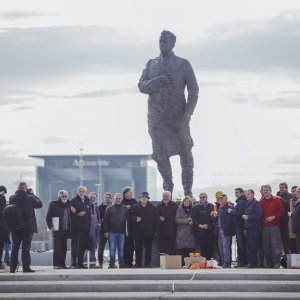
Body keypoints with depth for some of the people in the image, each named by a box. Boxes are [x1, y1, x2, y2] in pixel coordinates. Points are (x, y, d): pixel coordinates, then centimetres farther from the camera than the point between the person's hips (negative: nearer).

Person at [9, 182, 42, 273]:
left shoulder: (12, 198, -3)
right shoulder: (30, 198, -13)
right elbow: (39, 204, 0)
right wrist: (32, 194, 5)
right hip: (28, 227, -3)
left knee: (15, 248, 11)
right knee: (26, 247, -1)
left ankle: (12, 268, 12)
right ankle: (26, 267, -5)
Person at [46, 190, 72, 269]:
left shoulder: (68, 204, 15)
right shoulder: (54, 204, -1)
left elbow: (70, 216, 22)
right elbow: (48, 217, -3)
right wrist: (51, 226, -12)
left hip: (66, 230, 5)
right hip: (57, 230, -5)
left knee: (64, 248, 5)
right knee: (57, 247, -7)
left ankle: (62, 264, 9)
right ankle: (56, 264, -5)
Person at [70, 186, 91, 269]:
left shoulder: (87, 200, 13)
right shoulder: (74, 201, -2)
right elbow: (71, 213, -6)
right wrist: (78, 214, -23)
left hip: (85, 227, 5)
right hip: (76, 227, -5)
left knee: (83, 246, 7)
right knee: (75, 245, -4)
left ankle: (80, 263, 12)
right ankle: (74, 263, -3)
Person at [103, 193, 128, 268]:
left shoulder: (125, 208, 8)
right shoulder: (110, 208, 5)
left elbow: (128, 219, 6)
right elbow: (106, 220, 3)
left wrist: (128, 230, -1)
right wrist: (106, 231, -3)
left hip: (122, 232, 1)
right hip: (112, 232, -1)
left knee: (121, 249, 3)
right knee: (112, 248, -3)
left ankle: (122, 264, 8)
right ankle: (112, 264, 2)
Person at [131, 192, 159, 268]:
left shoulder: (153, 208, 4)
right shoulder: (135, 207, 6)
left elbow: (156, 220, 2)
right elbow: (131, 217, 7)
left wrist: (156, 231, -5)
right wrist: (136, 219, -16)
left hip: (148, 232, 0)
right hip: (138, 232, 1)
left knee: (148, 248, 2)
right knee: (138, 248, 3)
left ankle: (148, 263, 8)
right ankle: (138, 263, 9)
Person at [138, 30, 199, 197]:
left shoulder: (183, 64, 0)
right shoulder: (151, 64, 11)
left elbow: (193, 90, -2)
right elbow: (142, 86, 4)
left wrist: (188, 113, -13)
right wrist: (159, 81, -15)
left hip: (178, 117, -2)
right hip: (157, 118, 2)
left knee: (185, 154, 4)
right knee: (160, 154, 2)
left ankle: (188, 191, 16)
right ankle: (168, 185, 23)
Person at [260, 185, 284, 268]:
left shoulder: (276, 200, 2)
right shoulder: (261, 201, 13)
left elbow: (281, 211, -3)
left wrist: (274, 217, -14)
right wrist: (262, 221, -1)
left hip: (274, 226, -4)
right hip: (264, 226, 4)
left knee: (275, 245, -8)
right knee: (266, 246, 2)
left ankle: (276, 263, -5)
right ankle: (268, 263, 8)